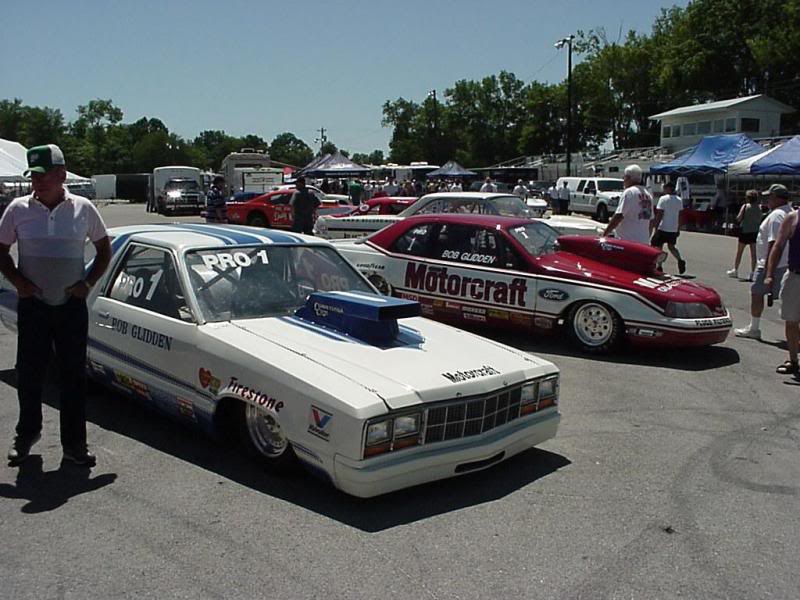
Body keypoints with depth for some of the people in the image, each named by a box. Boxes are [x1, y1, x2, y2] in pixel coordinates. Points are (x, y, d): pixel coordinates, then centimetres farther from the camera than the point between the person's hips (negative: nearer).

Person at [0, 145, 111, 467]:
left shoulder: (83, 209, -2)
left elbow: (104, 249, 9)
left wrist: (88, 283, -3)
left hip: (72, 305, 0)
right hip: (32, 305, 1)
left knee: (74, 376, 5)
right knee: (29, 374, 9)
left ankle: (74, 445, 15)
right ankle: (27, 434, 30)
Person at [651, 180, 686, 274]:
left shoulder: (663, 199, -10)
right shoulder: (679, 200, 8)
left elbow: (659, 215, -13)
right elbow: (680, 216, 11)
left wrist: (655, 227, -10)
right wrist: (678, 229, 16)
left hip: (663, 228, -6)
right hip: (674, 229, 6)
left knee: (658, 247, 4)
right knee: (671, 246, 16)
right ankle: (680, 260, -6)